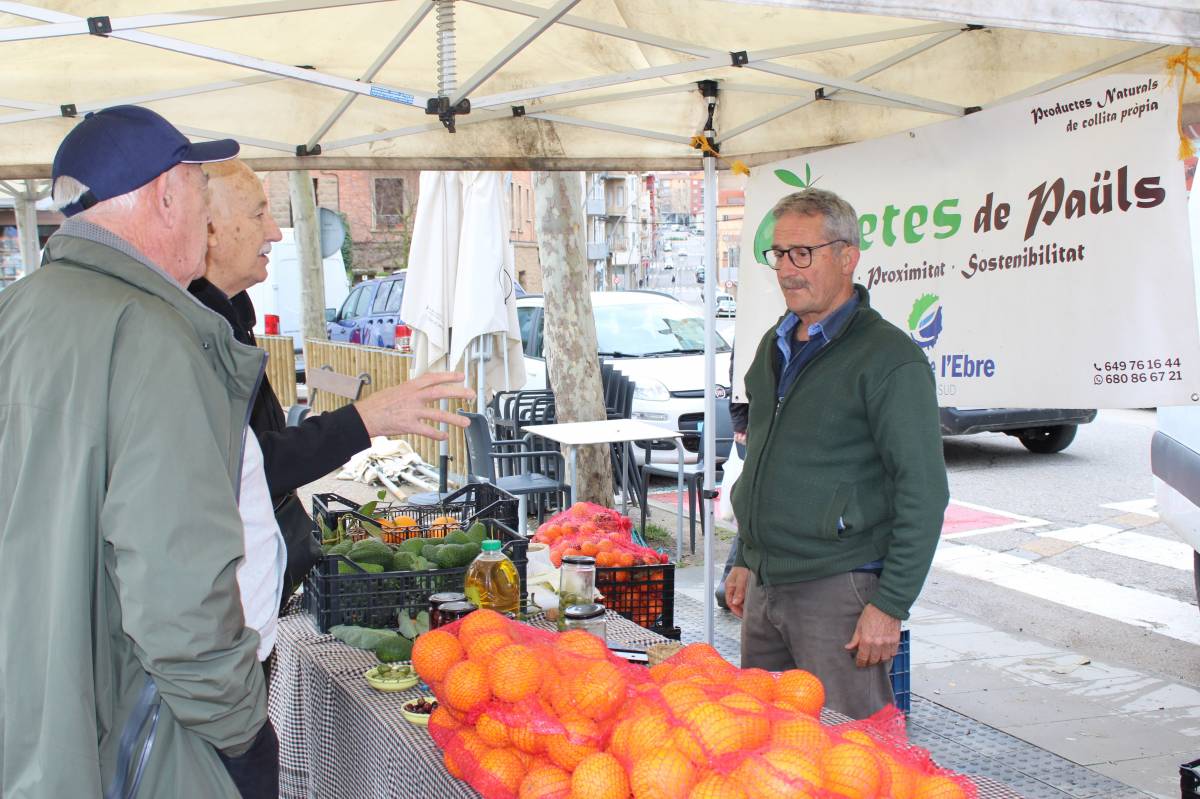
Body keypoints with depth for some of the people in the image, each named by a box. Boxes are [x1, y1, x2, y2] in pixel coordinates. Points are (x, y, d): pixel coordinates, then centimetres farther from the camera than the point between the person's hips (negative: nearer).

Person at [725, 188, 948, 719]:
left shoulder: (888, 358, -12)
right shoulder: (775, 347, 13)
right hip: (765, 586, 8)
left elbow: (923, 493, -15)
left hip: (840, 591, -7)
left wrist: (890, 604, -17)